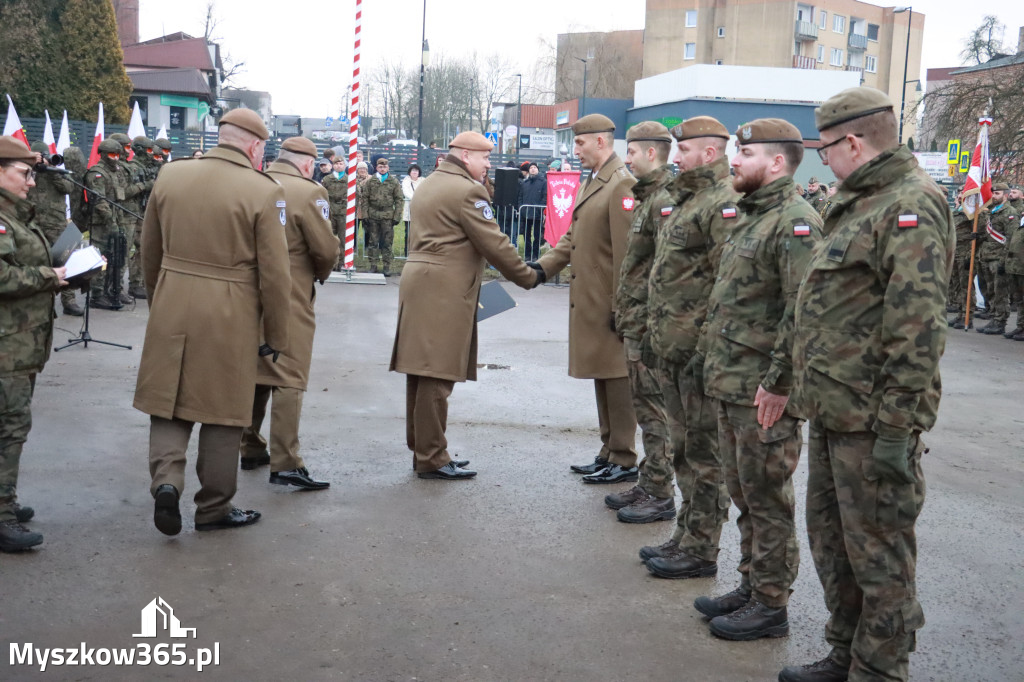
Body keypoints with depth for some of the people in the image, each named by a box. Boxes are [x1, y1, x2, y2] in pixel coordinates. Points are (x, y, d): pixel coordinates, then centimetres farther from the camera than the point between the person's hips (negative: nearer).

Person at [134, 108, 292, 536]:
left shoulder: (170, 176, 3)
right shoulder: (264, 191, -11)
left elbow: (150, 252, 13)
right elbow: (274, 274, -10)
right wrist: (276, 336, 1)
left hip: (171, 310, 3)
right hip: (229, 318, -3)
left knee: (168, 402, 16)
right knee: (222, 411, 10)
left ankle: (166, 479, -3)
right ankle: (213, 508, 21)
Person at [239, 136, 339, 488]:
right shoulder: (310, 192, -12)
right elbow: (326, 250, -14)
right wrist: (320, 274, 6)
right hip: (290, 297, -6)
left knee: (254, 372, 18)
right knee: (289, 378, -4)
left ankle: (251, 449, 27)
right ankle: (285, 463, -7)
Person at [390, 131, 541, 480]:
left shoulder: (428, 184, 20)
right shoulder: (467, 190, -11)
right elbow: (494, 244, -12)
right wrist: (529, 277, -2)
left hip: (419, 283, 10)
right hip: (444, 291, -10)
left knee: (422, 373, 12)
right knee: (437, 376, -6)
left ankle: (422, 450, 21)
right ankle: (431, 459, -1)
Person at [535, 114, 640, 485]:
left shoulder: (622, 185, -15)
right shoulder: (592, 182, 16)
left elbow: (626, 252, -19)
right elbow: (573, 237, 19)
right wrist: (543, 267, 7)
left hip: (609, 303, -9)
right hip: (588, 301, 10)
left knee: (616, 378, -2)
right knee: (601, 377, 15)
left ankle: (624, 461, 8)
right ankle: (609, 452, 25)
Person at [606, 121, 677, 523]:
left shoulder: (666, 201, -16)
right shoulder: (648, 197, 16)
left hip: (649, 324, -10)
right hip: (635, 324, 10)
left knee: (654, 411, -3)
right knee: (646, 407, 16)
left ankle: (659, 496, 7)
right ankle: (647, 486, 26)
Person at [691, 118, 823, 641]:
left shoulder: (795, 221, -15)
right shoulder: (750, 217, 16)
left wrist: (778, 381, -22)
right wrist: (708, 356, 19)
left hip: (764, 392, -10)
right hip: (730, 385, 10)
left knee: (767, 499, 1)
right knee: (744, 495, 18)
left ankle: (770, 605, 13)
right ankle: (751, 587, 30)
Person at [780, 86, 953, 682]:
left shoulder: (911, 206, -16)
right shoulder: (861, 202, 16)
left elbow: (918, 327, -23)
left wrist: (897, 426, -23)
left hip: (872, 423, -10)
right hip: (834, 412, 10)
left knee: (879, 556, 2)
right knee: (832, 542, 20)